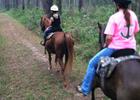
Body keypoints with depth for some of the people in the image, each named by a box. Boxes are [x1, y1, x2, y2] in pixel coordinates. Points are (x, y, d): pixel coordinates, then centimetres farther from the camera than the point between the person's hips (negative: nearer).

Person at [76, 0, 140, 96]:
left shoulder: (114, 17, -16)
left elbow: (109, 37, -19)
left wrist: (106, 45, 1)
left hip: (115, 48, -6)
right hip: (131, 48, 6)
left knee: (92, 63, 10)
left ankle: (85, 89, 16)